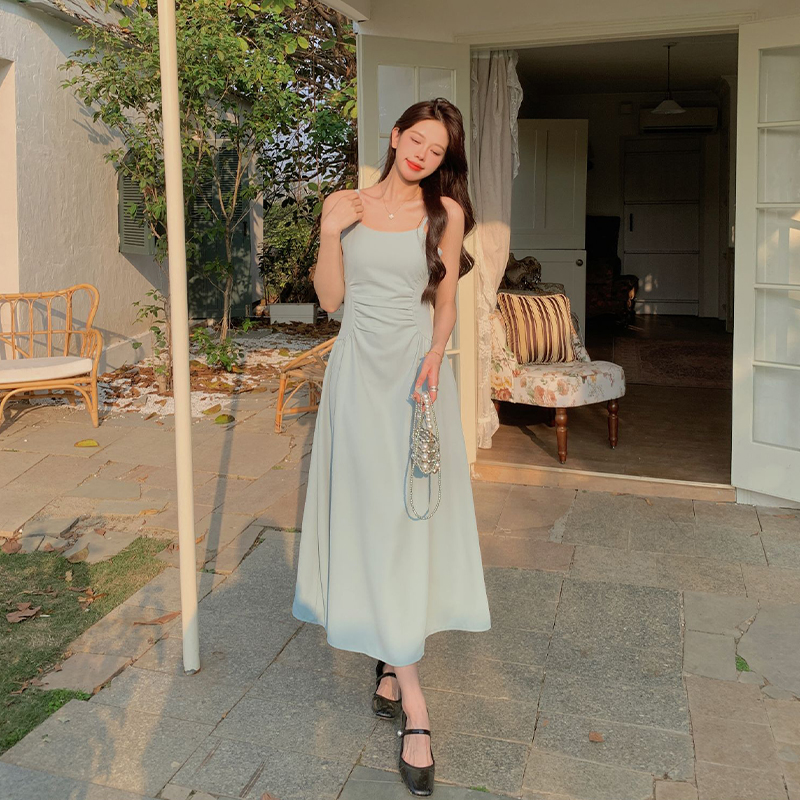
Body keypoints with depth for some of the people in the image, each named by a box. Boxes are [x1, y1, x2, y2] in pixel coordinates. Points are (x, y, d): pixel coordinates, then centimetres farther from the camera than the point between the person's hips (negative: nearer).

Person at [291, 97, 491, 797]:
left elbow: (446, 301, 5)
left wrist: (434, 355, -12)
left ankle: (392, 667, 20)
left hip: (417, 366, 0)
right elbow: (330, 298, 4)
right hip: (359, 370, 0)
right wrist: (330, 232, -9)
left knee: (412, 515, 0)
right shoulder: (344, 205, 6)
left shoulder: (445, 212, 5)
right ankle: (415, 708, 3)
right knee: (371, 513, -4)